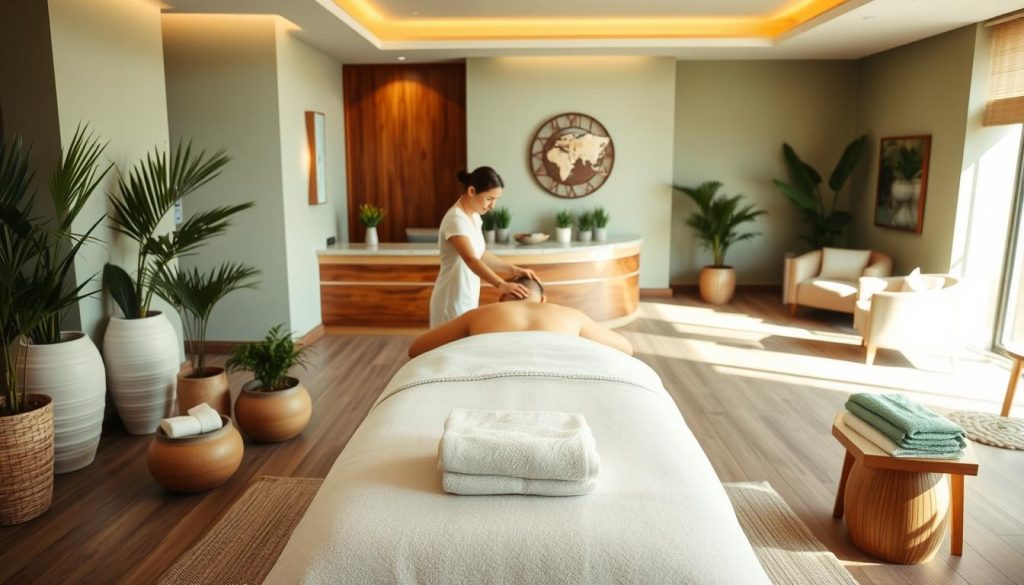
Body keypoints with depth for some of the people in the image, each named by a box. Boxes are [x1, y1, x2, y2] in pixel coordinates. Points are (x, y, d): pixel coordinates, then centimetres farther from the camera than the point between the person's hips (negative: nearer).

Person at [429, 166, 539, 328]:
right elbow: (471, 259, -37)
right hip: (453, 299, -9)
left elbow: (481, 255, 12)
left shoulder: (473, 217, 6)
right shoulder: (456, 220, -23)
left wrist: (513, 269, 0)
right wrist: (501, 284, -51)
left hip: (467, 297, 9)